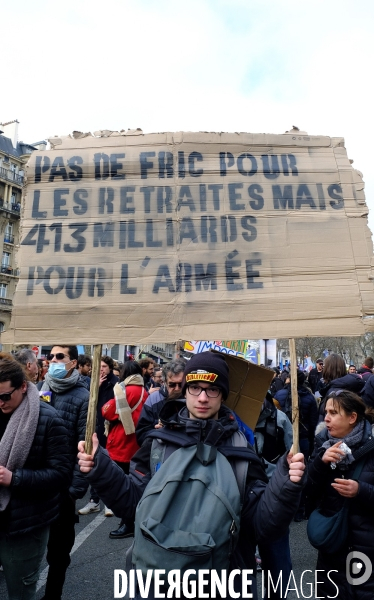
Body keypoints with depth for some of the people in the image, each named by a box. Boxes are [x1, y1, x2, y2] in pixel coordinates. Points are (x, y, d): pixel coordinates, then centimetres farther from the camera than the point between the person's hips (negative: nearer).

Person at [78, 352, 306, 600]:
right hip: (157, 574, 1)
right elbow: (131, 502, -3)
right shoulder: (159, 440, -7)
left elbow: (263, 524, -11)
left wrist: (285, 486, -29)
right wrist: (100, 469, -19)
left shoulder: (241, 451, -9)